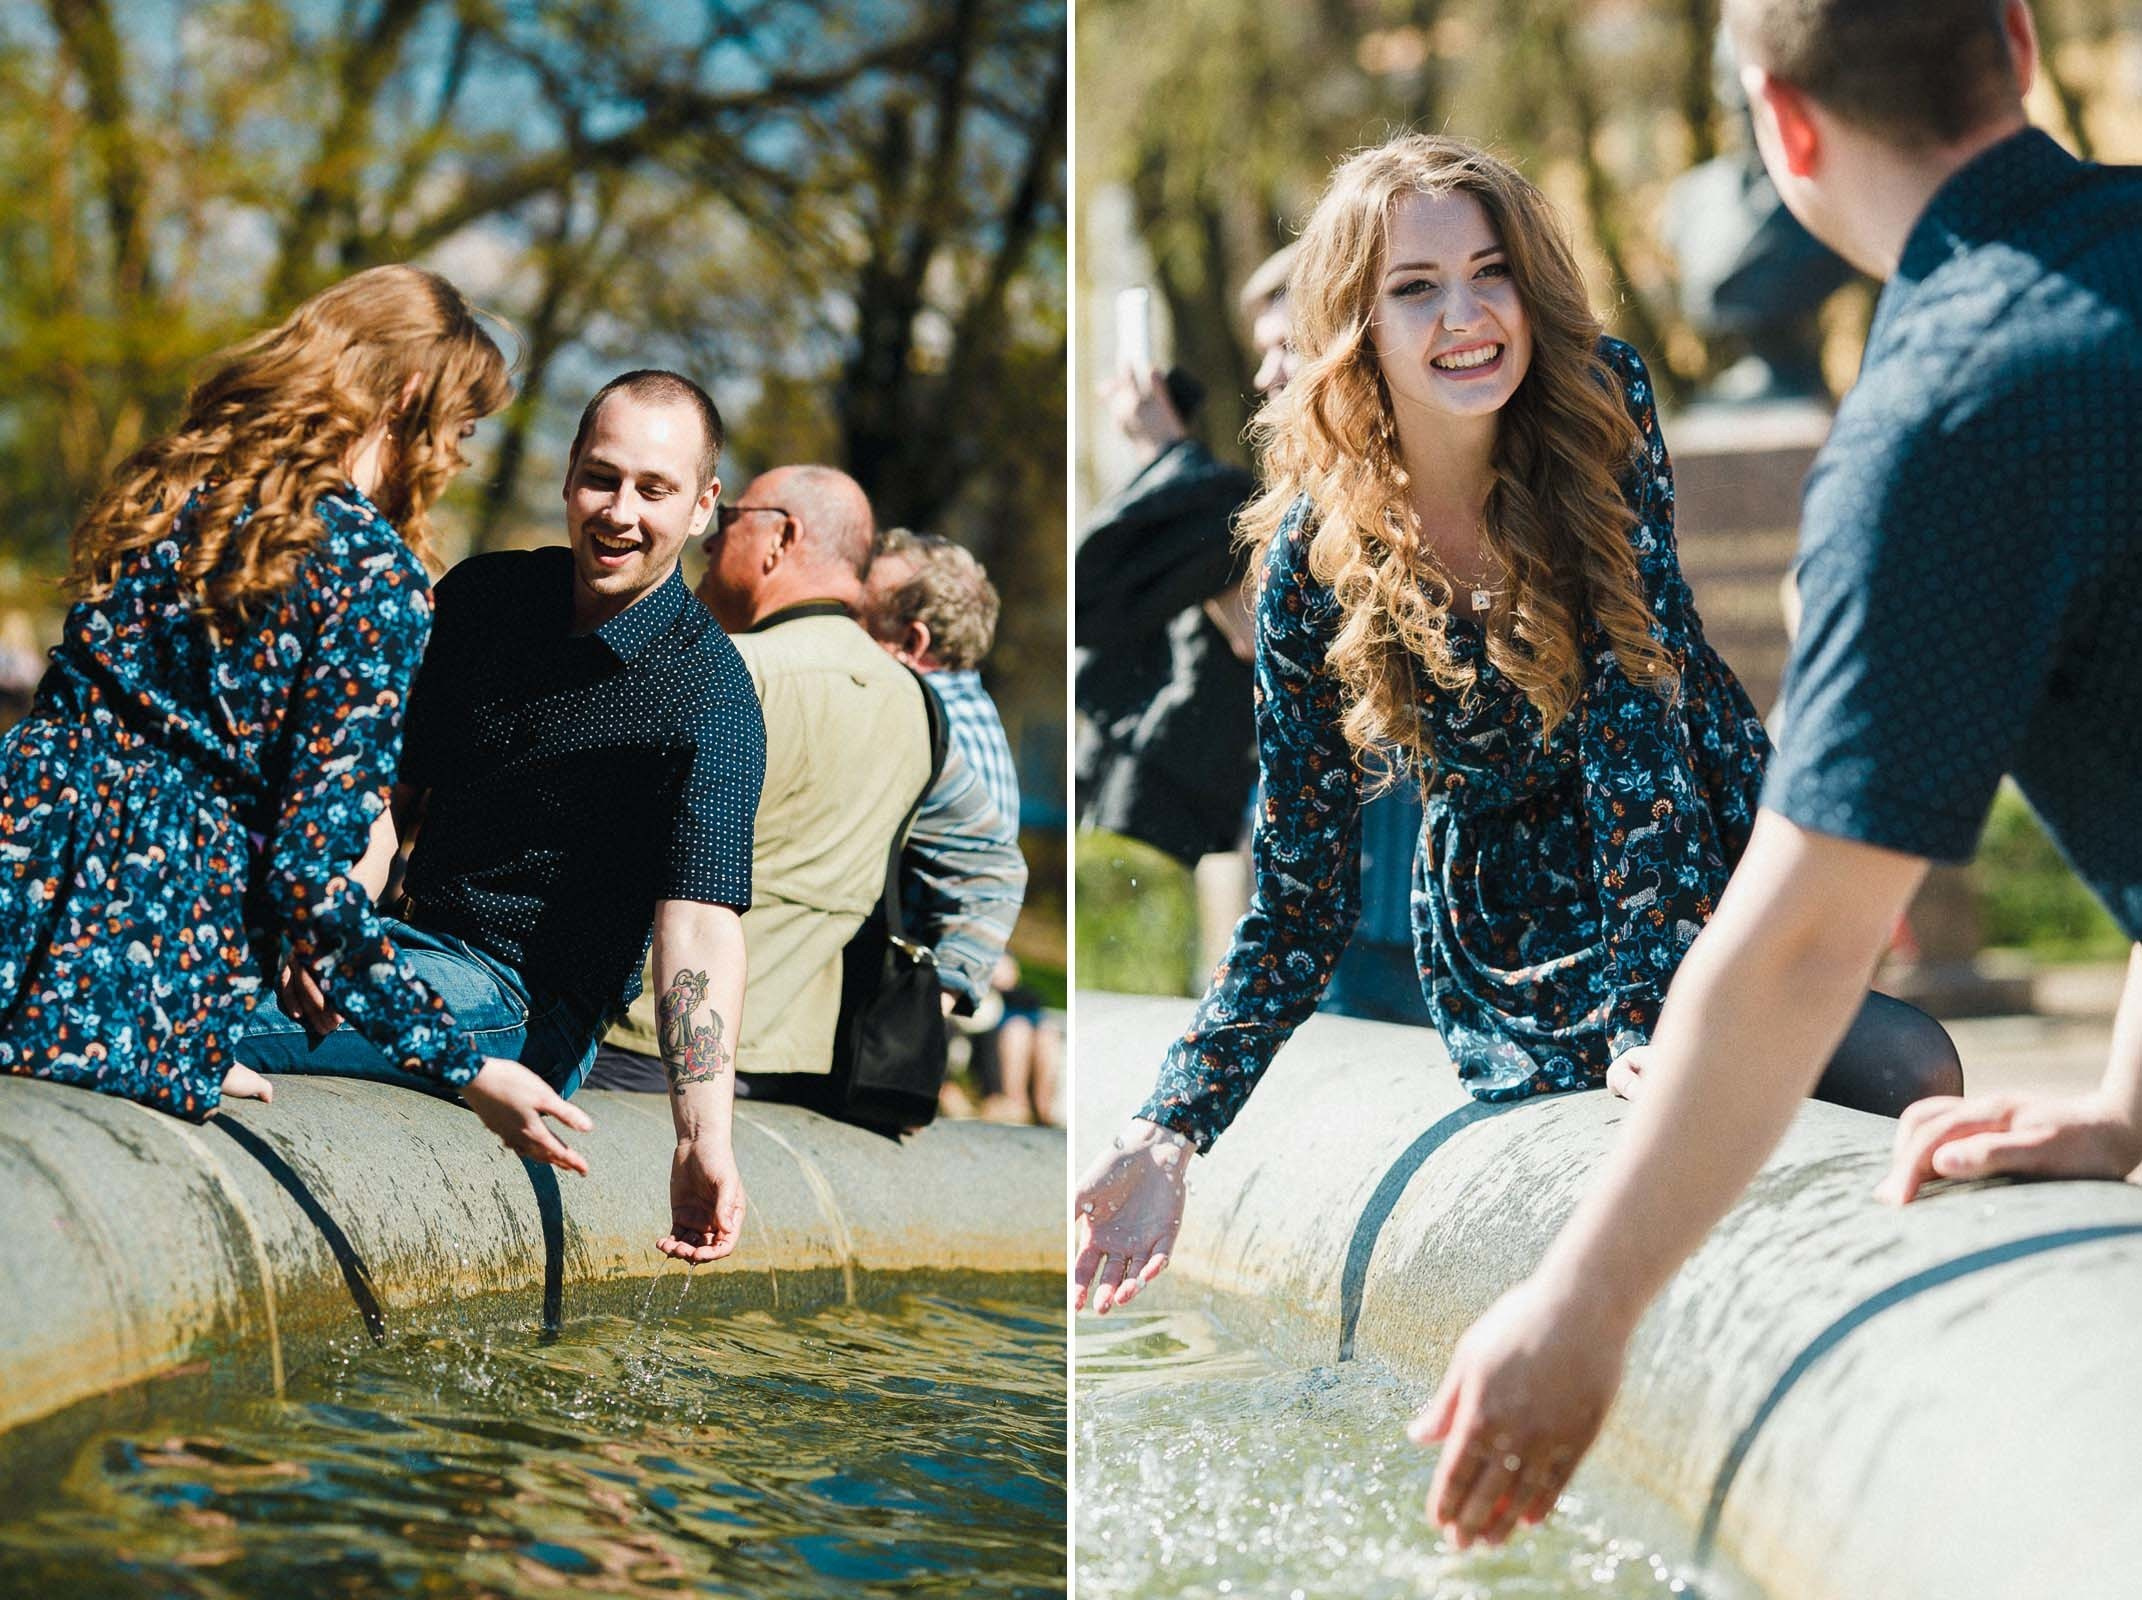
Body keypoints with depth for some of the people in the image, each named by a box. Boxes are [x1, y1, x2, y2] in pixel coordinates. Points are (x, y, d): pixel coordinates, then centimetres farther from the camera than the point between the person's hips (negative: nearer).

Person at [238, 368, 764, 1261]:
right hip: (412, 939, 7)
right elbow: (391, 787, 9)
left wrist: (703, 1140, -39)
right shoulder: (482, 594, 5)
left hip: (523, 999, -7)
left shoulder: (708, 700, -15)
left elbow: (699, 923, -26)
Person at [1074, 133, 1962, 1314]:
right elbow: (1298, 903, -7)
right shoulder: (1315, 559, -13)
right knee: (1912, 1072, -25)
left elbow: (1634, 691, -20)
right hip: (1527, 942, -2)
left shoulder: (1605, 405, -12)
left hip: (1710, 852, 2)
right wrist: (1167, 1136, -19)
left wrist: (1650, 997, -30)